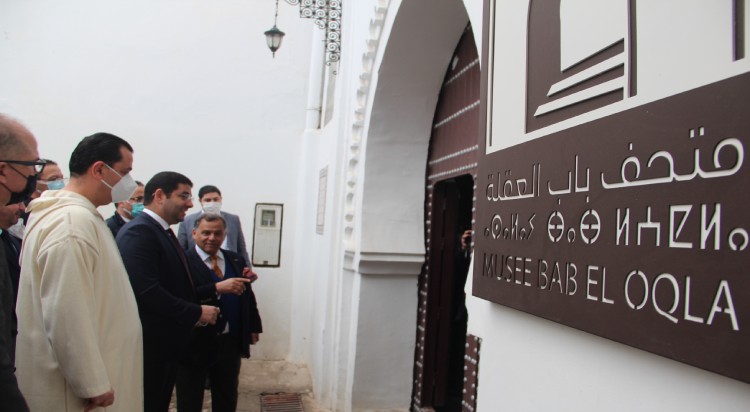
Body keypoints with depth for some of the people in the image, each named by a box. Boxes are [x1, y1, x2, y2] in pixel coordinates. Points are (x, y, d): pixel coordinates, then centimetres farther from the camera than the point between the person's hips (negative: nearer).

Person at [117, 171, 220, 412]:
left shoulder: (163, 231, 13)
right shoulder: (139, 232, -19)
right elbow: (146, 291, -28)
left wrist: (195, 312, 1)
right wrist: (196, 312, -20)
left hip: (167, 344, 9)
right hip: (149, 347, -9)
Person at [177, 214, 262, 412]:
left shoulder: (236, 260, 7)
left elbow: (248, 296, 13)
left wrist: (253, 327, 11)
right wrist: (217, 288, -32)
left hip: (231, 343, 5)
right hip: (196, 344, -5)